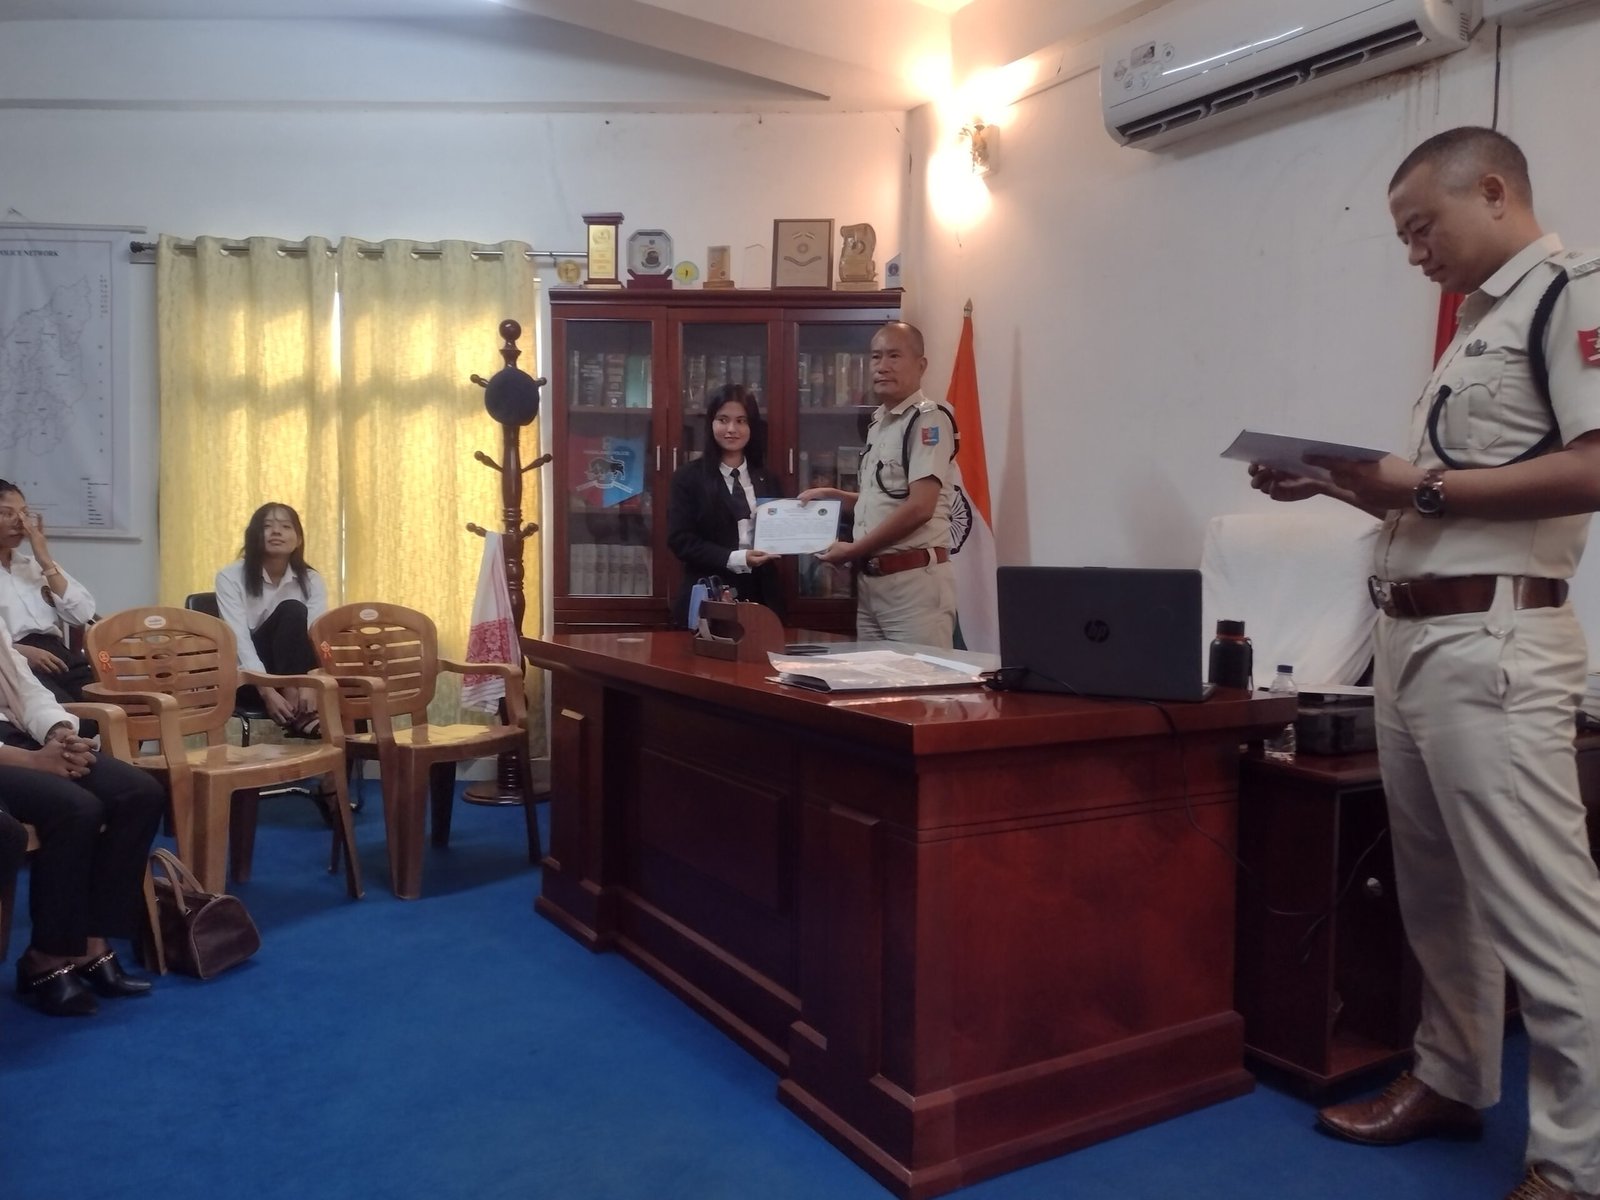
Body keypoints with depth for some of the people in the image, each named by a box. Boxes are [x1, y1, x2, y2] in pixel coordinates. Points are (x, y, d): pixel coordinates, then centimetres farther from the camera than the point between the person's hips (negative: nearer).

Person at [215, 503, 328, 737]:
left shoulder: (311, 580, -1)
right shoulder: (231, 577, -9)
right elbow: (239, 638, -21)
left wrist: (310, 684, -35)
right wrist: (268, 691, -36)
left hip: (292, 671, 3)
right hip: (245, 677, -3)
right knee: (292, 611, -27)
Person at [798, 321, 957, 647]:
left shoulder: (928, 419, -10)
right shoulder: (877, 423, 16)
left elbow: (919, 507, -19)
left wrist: (854, 549, -12)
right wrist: (833, 496, 14)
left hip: (915, 579, -8)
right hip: (870, 578, 9)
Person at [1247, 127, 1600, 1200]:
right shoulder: (1479, 325, 21)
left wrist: (1418, 486, -16)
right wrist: (1341, 485, 10)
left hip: (1491, 644, -9)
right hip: (1412, 638, 9)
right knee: (1440, 896, 17)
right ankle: (1453, 1079, 31)